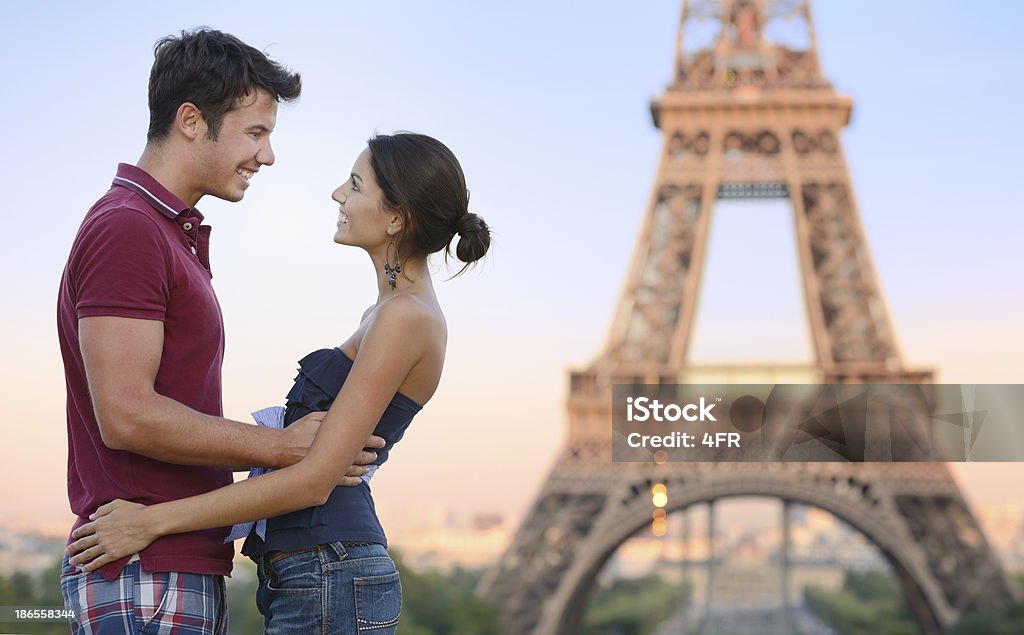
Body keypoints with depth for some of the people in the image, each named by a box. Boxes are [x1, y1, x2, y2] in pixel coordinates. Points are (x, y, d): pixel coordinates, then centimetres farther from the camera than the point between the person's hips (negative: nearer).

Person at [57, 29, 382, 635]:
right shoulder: (126, 228, -13)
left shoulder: (175, 235, 19)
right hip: (146, 577, -10)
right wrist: (282, 446, -13)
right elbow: (126, 415, -20)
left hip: (183, 568, 10)